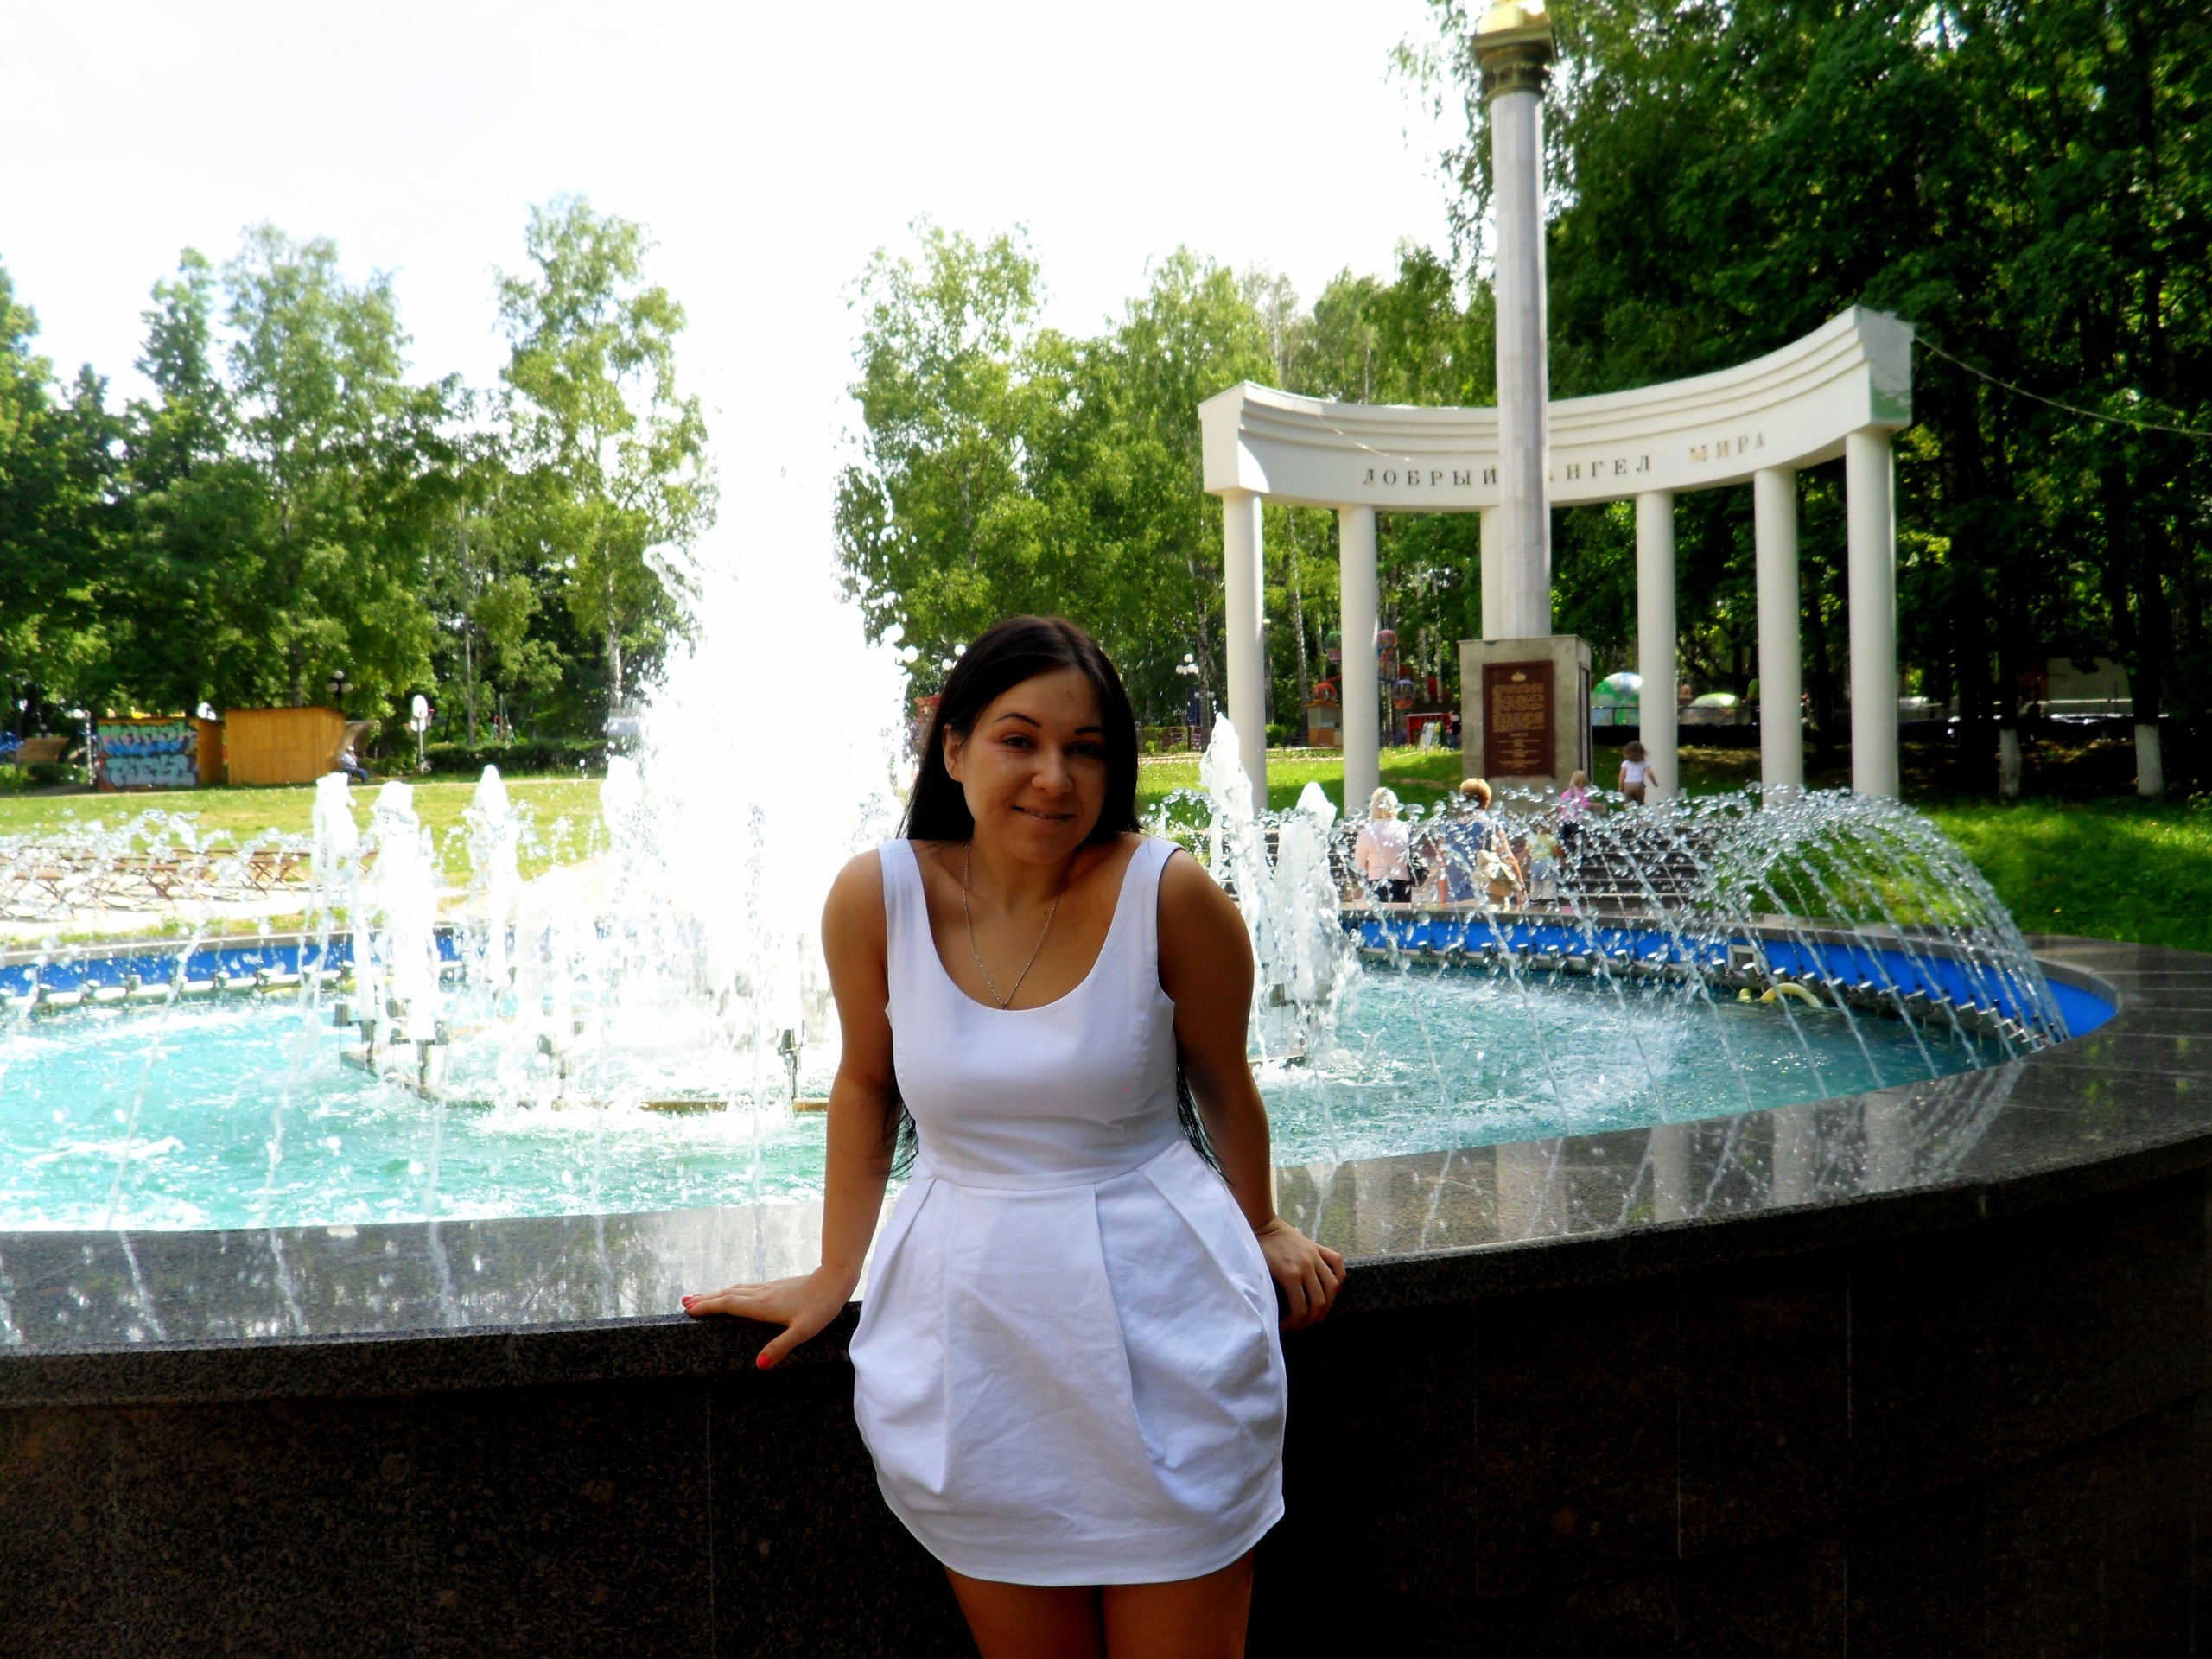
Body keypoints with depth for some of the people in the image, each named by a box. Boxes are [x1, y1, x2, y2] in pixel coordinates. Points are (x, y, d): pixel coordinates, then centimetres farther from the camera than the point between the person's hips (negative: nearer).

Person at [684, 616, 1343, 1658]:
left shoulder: (1167, 894, -13)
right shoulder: (876, 896, -8)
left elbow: (1223, 1084, 1)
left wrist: (1263, 1234, 14)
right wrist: (834, 1277, 13)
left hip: (1157, 1319, -1)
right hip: (972, 1322, 2)